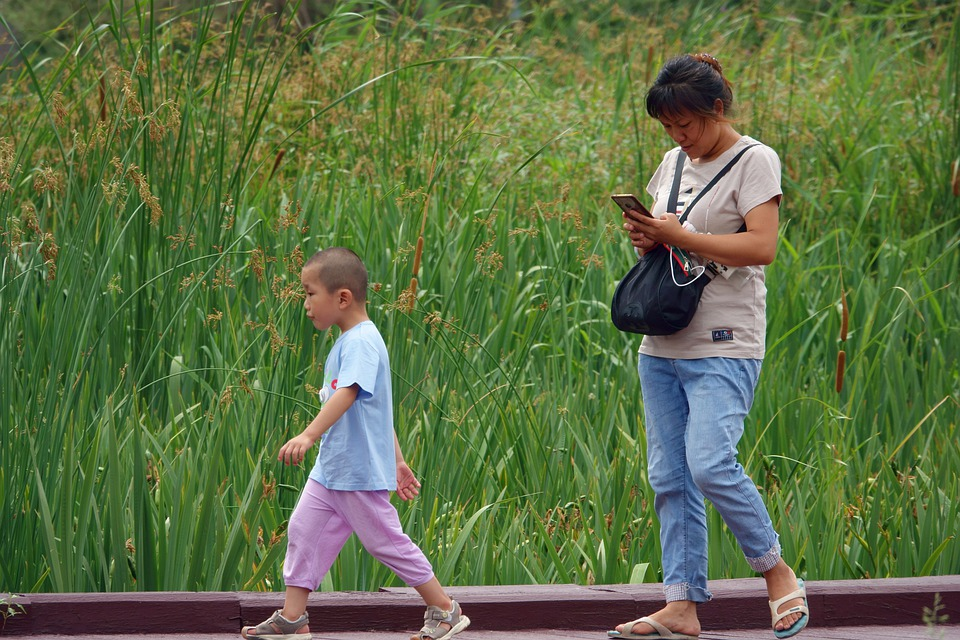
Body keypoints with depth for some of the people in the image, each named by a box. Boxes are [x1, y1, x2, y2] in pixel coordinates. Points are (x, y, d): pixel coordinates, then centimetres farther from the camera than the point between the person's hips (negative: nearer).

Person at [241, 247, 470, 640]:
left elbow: (348, 393, -35)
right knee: (304, 530, 5)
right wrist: (397, 461, 26)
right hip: (330, 469, 10)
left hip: (361, 471, -10)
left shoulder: (362, 342, -18)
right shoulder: (347, 342, 14)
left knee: (386, 541, 0)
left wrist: (309, 435, -48)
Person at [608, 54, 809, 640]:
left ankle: (778, 573, -2)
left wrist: (679, 236, -18)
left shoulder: (755, 161, -6)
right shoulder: (674, 164, 16)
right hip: (663, 345, 8)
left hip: (724, 345, -8)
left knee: (710, 463, -20)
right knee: (669, 476, 3)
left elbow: (761, 246, -17)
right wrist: (645, 236, 2)